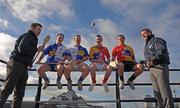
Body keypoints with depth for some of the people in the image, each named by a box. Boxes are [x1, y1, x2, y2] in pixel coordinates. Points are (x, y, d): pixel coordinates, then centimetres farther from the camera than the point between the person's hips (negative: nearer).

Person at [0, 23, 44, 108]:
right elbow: (22, 49, -17)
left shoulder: (33, 39, 26)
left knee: (20, 92, 1)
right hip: (16, 63, -9)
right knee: (7, 90, -14)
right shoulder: (26, 36, -1)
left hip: (24, 66, 9)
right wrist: (36, 49, -10)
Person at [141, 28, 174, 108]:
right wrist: (147, 62, 1)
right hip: (152, 69, 8)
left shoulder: (156, 40, 2)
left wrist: (152, 60, -22)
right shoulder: (146, 46, 28)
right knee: (157, 91, 5)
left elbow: (162, 51, -15)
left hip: (160, 67, -8)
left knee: (165, 90, -11)